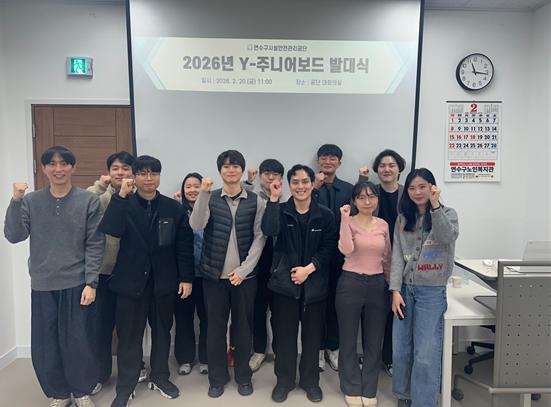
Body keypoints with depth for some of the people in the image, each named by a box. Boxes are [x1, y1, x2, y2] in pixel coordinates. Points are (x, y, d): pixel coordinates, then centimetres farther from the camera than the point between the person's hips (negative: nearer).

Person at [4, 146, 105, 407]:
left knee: (79, 342, 6)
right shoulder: (31, 201, 4)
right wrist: (16, 201, -13)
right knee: (45, 345, 10)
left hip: (77, 284, -2)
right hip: (43, 286, 2)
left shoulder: (89, 201, -3)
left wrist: (91, 282, -10)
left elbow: (95, 245, -5)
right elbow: (13, 236, -4)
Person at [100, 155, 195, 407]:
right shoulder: (123, 205, -1)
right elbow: (110, 230, -21)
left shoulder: (173, 208, 0)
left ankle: (160, 377, 35)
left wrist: (186, 278, -3)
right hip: (131, 280, -1)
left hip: (163, 281, 2)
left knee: (162, 331, 16)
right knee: (129, 335, 8)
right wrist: (121, 196, -23)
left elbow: (184, 245, 0)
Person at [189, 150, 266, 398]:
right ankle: (217, 377, 27)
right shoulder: (210, 199, 2)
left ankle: (243, 376, 28)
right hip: (214, 275, 0)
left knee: (243, 327, 10)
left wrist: (243, 269, -10)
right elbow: (196, 226, -14)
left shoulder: (255, 201, 0)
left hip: (244, 275, 0)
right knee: (215, 327, 9)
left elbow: (259, 238, -3)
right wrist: (203, 193, -25)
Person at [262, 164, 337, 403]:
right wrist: (273, 199, -22)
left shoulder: (325, 215, 0)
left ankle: (311, 381, 32)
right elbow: (269, 231, -20)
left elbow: (328, 249, -3)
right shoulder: (281, 211, 0)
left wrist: (308, 269, -14)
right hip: (284, 282, 0)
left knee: (312, 336, 12)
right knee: (285, 335, 9)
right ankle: (284, 381, 29)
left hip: (314, 284, 0)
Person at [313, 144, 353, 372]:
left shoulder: (348, 189, 6)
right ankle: (317, 348, 23)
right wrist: (315, 188, -21)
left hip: (339, 254, 2)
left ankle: (333, 347, 27)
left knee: (335, 301, 11)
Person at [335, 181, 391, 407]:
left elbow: (386, 258, 14)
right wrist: (345, 219, -26)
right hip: (350, 284, -4)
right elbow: (346, 250, -24)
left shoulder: (383, 225, 6)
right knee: (348, 340, 10)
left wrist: (391, 285, 14)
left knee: (374, 341, 13)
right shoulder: (349, 222, -7)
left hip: (378, 285, 4)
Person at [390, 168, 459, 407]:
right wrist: (395, 290, -6)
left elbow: (448, 238, -22)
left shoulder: (447, 214, 0)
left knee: (425, 353, -3)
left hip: (432, 292, -3)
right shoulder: (403, 219, 8)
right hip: (405, 289, 4)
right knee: (400, 349, 10)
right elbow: (397, 255, 2)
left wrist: (435, 205, -25)